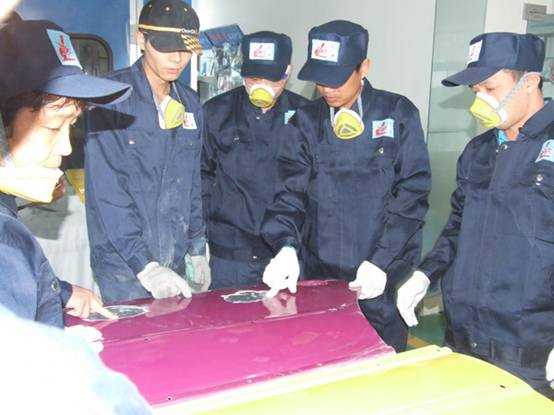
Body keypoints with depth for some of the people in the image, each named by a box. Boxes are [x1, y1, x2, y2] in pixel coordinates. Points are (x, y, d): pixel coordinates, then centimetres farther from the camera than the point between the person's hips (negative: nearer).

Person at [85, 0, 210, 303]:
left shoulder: (190, 103, 8)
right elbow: (106, 188, -17)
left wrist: (197, 249, 11)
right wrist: (145, 265, -21)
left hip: (174, 266, 6)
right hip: (123, 267, -5)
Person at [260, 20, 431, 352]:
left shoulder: (398, 114, -1)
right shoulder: (307, 121, 5)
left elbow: (412, 191, -4)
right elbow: (291, 190, 0)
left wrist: (381, 261, -12)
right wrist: (286, 246, -18)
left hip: (382, 277, -2)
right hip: (318, 274, 2)